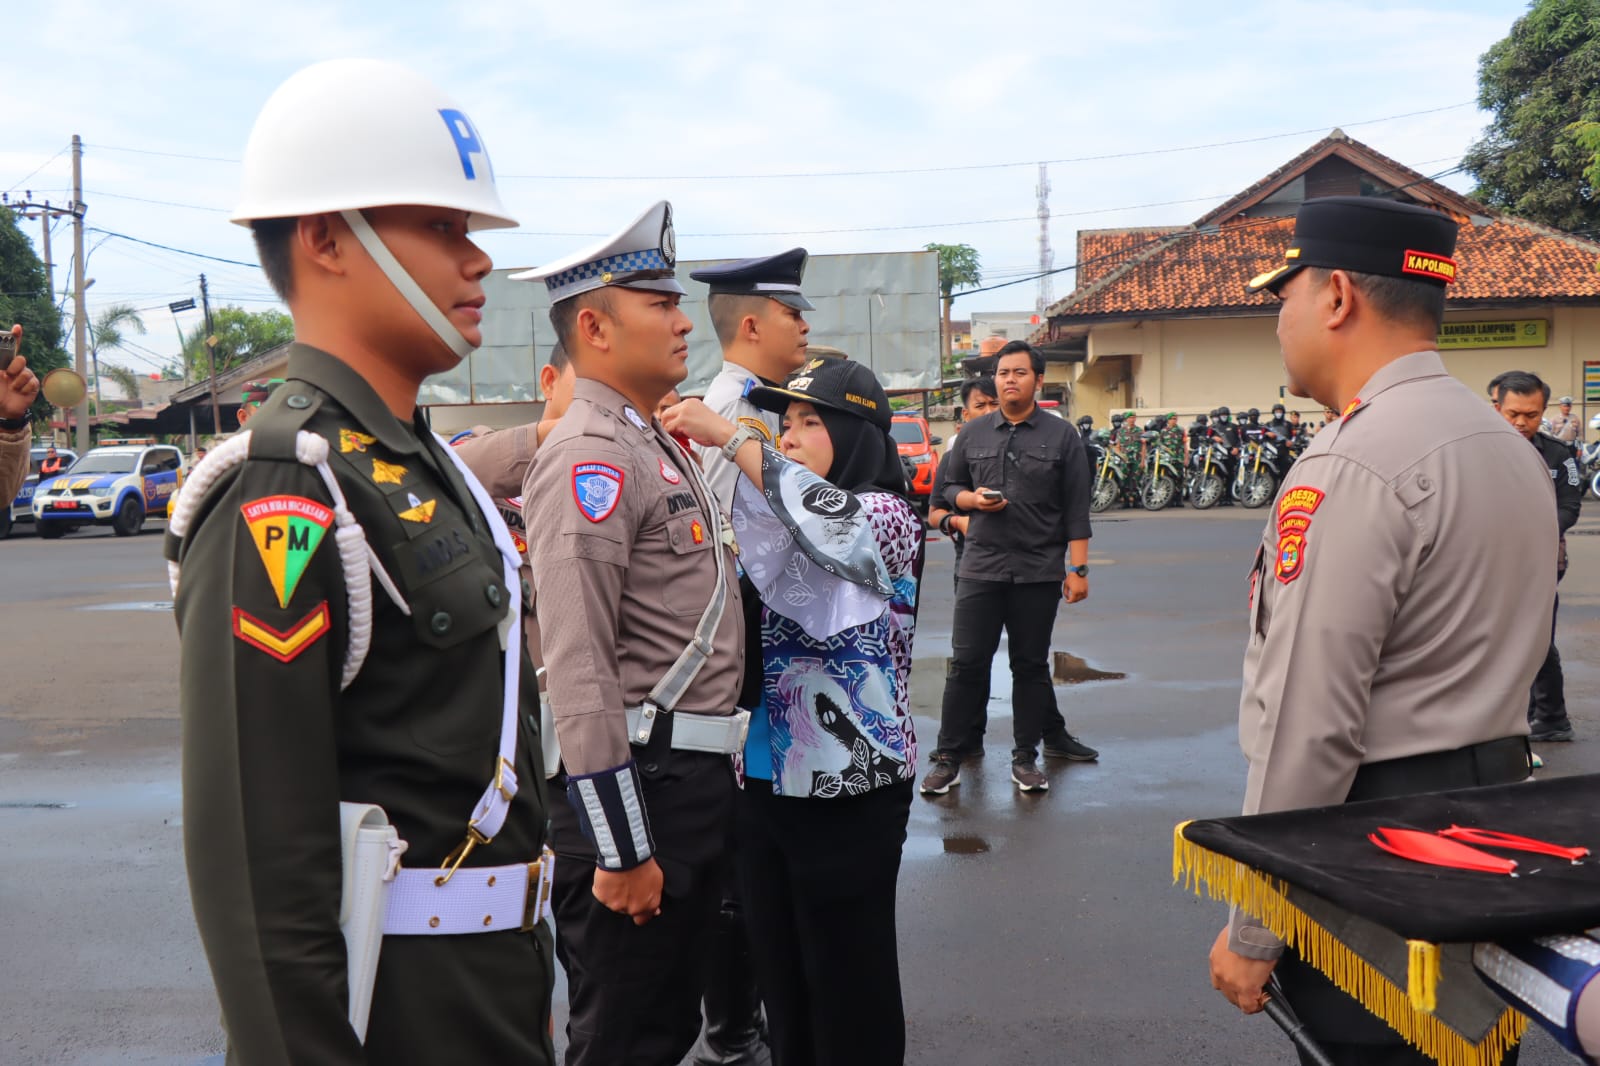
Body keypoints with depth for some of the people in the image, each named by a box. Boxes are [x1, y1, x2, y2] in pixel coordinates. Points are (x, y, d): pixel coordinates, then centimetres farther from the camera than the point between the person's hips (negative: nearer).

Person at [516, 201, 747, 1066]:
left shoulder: (659, 443, 15)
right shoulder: (591, 457, -18)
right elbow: (579, 671, -24)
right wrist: (621, 850, -23)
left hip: (694, 777, 10)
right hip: (636, 786, -9)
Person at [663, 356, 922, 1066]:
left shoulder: (887, 515, -8)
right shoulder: (780, 521, 13)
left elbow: (832, 520, -30)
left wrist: (728, 436, -26)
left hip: (845, 784, -7)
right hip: (764, 776, 7)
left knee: (847, 975, 5)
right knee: (778, 970, 15)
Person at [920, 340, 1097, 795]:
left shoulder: (1061, 436, 3)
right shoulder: (972, 434, 9)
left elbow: (1076, 510, 1)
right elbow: (950, 487, 17)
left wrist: (1078, 568, -4)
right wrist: (971, 498, -6)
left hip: (1040, 570, -1)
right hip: (981, 567, 1)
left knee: (1031, 664, 7)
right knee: (967, 663, 1)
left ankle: (1025, 758, 18)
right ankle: (949, 756, 9)